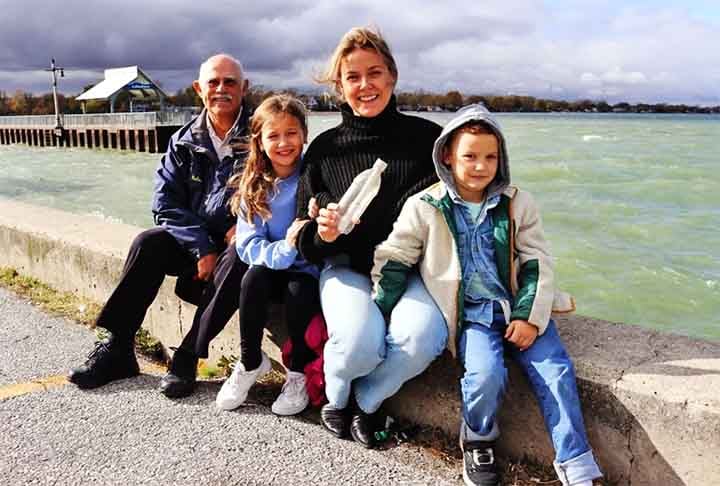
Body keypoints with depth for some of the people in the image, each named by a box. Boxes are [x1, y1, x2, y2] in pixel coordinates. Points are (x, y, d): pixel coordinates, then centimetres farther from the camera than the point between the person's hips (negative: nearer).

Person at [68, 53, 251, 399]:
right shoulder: (184, 142, 4)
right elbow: (166, 202, -2)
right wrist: (201, 248, -16)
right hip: (193, 242, 4)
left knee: (238, 257, -35)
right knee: (149, 243, -23)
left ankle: (187, 358, -27)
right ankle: (117, 349, -14)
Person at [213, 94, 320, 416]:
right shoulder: (251, 187, -3)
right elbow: (248, 247, -9)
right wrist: (284, 249, -28)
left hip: (310, 270, -2)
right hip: (271, 266, 2)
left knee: (299, 291, -31)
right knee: (254, 276, -27)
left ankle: (299, 371, -5)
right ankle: (250, 362, -5)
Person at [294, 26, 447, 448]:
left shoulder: (427, 136, 1)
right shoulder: (325, 148, 4)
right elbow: (304, 236, 5)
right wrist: (322, 233, -18)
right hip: (349, 268, 0)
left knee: (420, 340, -30)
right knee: (358, 345, -29)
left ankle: (367, 400, 4)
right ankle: (336, 396, 10)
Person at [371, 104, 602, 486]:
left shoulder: (516, 203, 5)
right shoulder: (425, 207, -1)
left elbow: (537, 261, 5)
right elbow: (393, 259, 4)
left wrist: (530, 316, -6)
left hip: (519, 309, 3)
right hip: (471, 314, -3)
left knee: (556, 370, -12)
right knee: (486, 374, -26)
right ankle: (477, 443, 6)